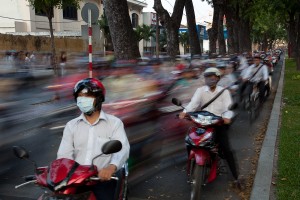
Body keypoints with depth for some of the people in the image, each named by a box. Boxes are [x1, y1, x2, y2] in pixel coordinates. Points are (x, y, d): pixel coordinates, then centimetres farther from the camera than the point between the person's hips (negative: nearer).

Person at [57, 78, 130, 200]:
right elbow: (64, 154, 4)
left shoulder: (114, 123, 3)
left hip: (102, 177, -2)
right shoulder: (71, 125, 14)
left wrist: (111, 167, -32)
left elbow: (123, 149, -11)